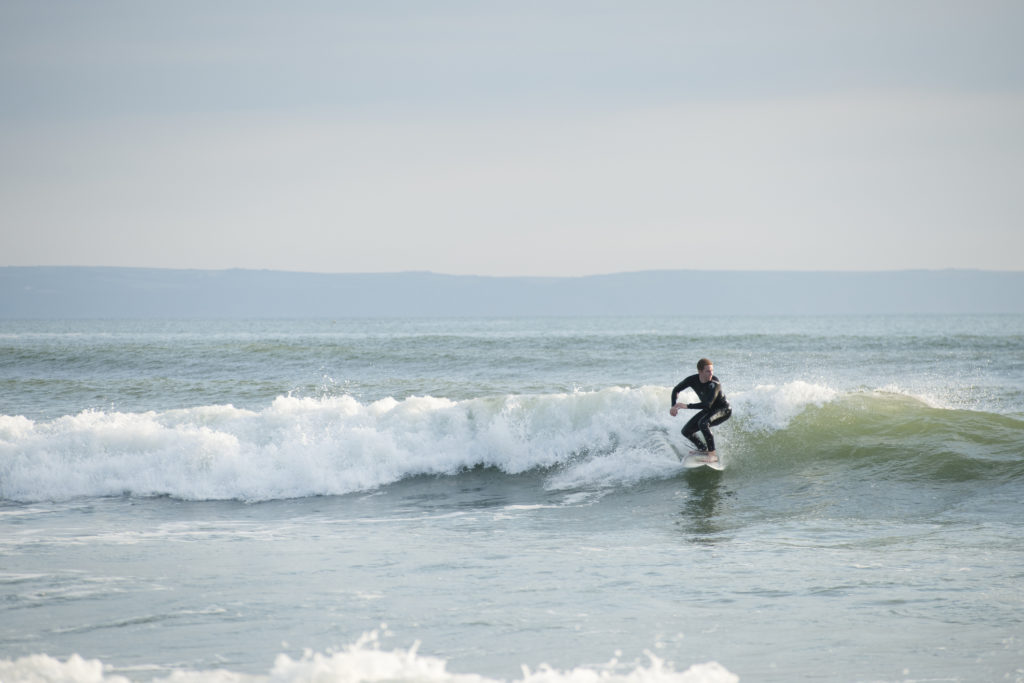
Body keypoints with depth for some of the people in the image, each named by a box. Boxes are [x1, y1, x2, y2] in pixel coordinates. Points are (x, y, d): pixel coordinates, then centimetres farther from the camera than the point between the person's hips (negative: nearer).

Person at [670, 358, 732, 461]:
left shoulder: (714, 384, -33)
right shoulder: (692, 380, -15)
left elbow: (708, 405, -40)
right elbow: (676, 390, 2)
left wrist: (686, 406, -39)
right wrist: (674, 406, -13)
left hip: (723, 410, -7)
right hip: (709, 410, 7)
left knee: (703, 423, -35)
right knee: (686, 431, 4)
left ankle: (712, 454, -27)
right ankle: (704, 449, 26)